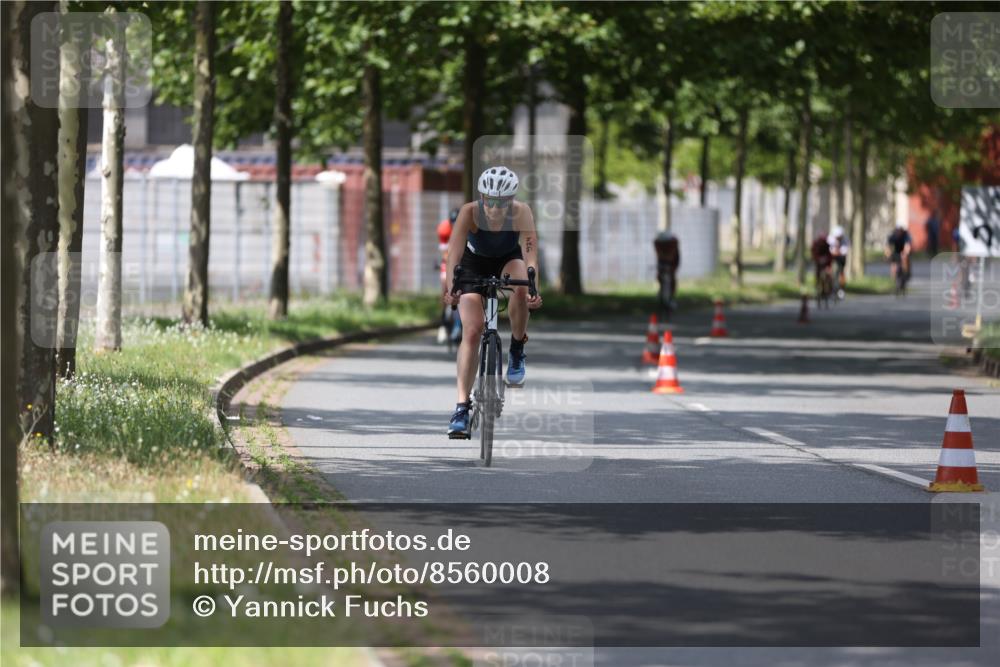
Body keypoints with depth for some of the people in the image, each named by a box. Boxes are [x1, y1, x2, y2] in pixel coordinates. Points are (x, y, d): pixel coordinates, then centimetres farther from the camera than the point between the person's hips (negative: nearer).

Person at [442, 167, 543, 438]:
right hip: (474, 263, -1)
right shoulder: (469, 212, -32)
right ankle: (462, 406, -16)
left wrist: (533, 288, -56)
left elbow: (530, 253, -39)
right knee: (472, 331, -16)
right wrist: (450, 288, -57)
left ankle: (517, 351, -7)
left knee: (521, 290, -34)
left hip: (508, 259, 1)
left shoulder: (521, 213, -30)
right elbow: (454, 253, -41)